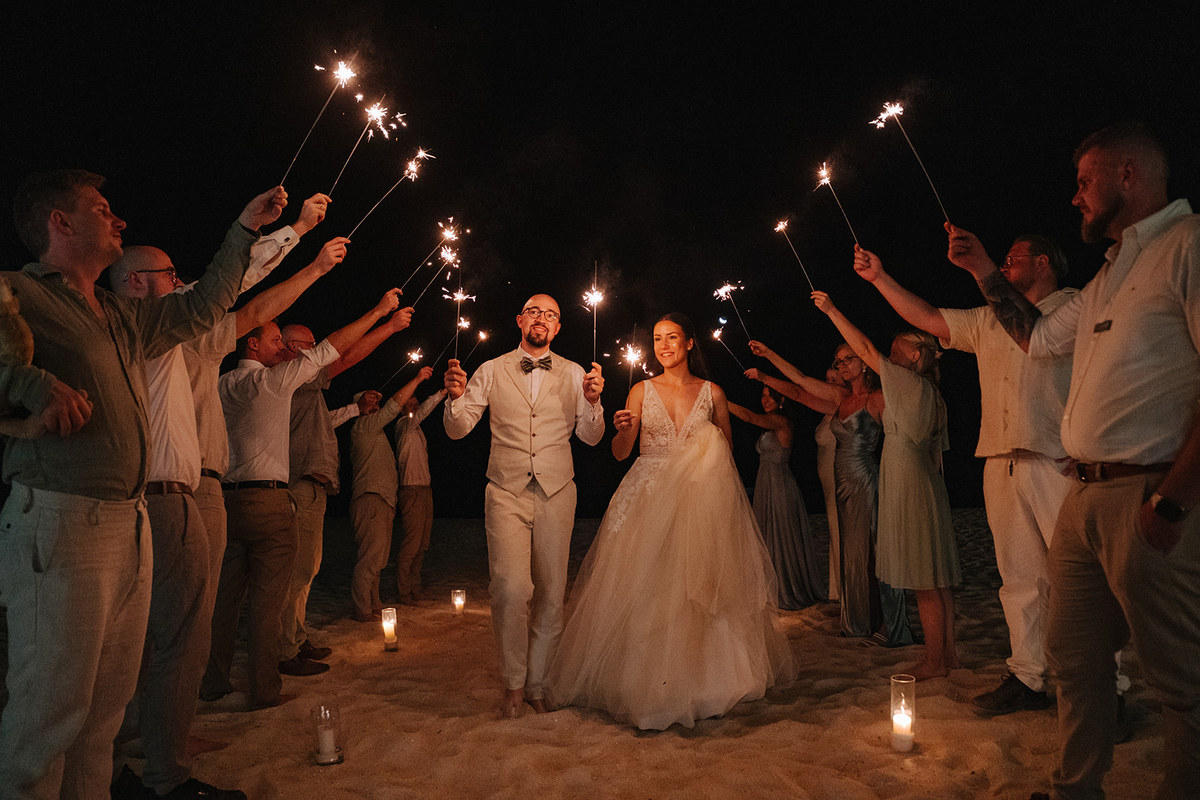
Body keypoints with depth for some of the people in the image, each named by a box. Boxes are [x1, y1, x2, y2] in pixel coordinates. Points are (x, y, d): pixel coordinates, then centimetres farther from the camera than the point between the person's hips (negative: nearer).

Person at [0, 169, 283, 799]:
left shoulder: (122, 317, 22)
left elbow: (202, 307, 31)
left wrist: (245, 229, 33)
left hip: (130, 523, 8)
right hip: (61, 522, -8)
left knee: (106, 706, 12)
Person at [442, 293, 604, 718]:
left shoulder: (573, 374, 9)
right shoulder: (491, 371, 8)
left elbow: (591, 437, 5)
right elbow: (458, 429, 6)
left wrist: (593, 401, -14)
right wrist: (456, 396, -15)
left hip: (556, 492, 1)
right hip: (506, 492, -1)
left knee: (551, 593, 5)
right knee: (511, 588, -13)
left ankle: (538, 683, 23)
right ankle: (514, 682, 8)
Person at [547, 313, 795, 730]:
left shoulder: (712, 393, 6)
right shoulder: (642, 391, 6)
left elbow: (728, 454, 13)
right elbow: (620, 452, 1)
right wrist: (623, 429, -18)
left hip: (699, 501, 0)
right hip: (647, 499, 0)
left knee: (697, 589, 0)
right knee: (641, 588, -3)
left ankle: (700, 681, 17)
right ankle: (642, 682, 12)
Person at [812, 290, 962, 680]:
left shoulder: (910, 383, -11)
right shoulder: (931, 394, 15)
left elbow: (865, 349, -10)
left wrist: (832, 311, -3)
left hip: (910, 488, -10)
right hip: (925, 486, 10)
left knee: (925, 582, -4)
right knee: (936, 580, 12)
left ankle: (934, 660, 2)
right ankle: (948, 652, 19)